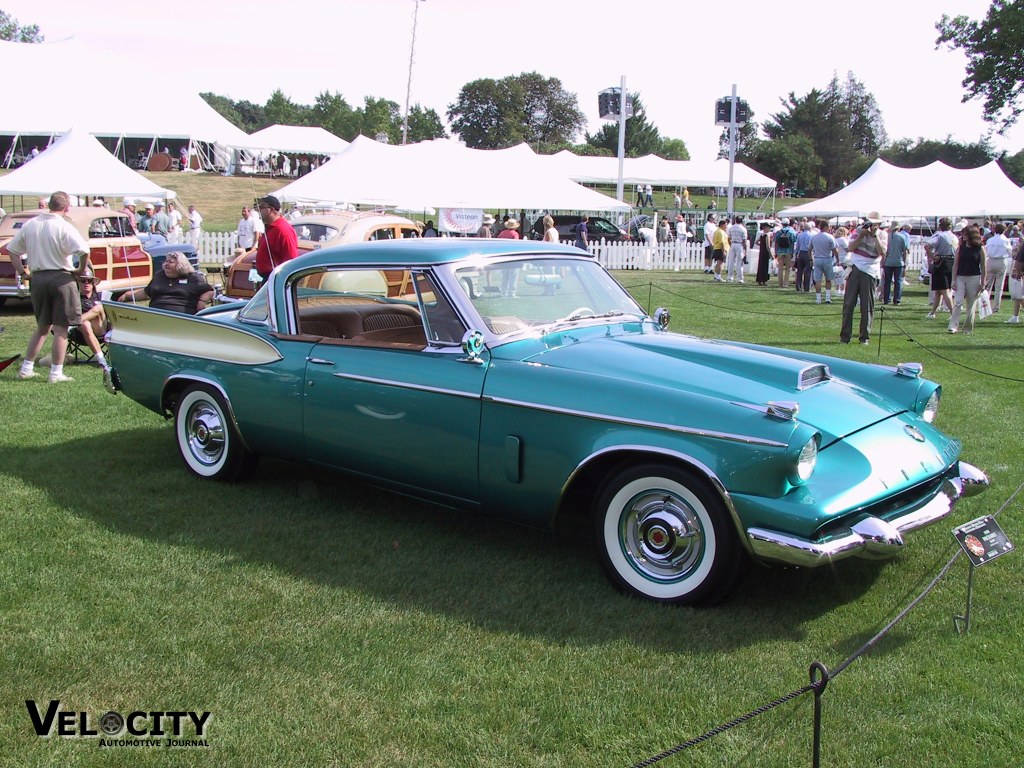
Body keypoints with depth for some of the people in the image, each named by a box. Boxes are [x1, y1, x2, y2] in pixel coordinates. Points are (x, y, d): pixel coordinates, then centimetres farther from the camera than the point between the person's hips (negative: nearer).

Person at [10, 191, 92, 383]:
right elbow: (84, 251, -25)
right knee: (61, 328, 2)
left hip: (38, 279, 6)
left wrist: (22, 271, 14)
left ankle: (26, 369, 19)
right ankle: (56, 373, 4)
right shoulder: (64, 227, -12)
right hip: (61, 278, -6)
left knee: (42, 327, 19)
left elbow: (12, 250, 12)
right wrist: (82, 269, -9)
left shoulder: (30, 225, 6)